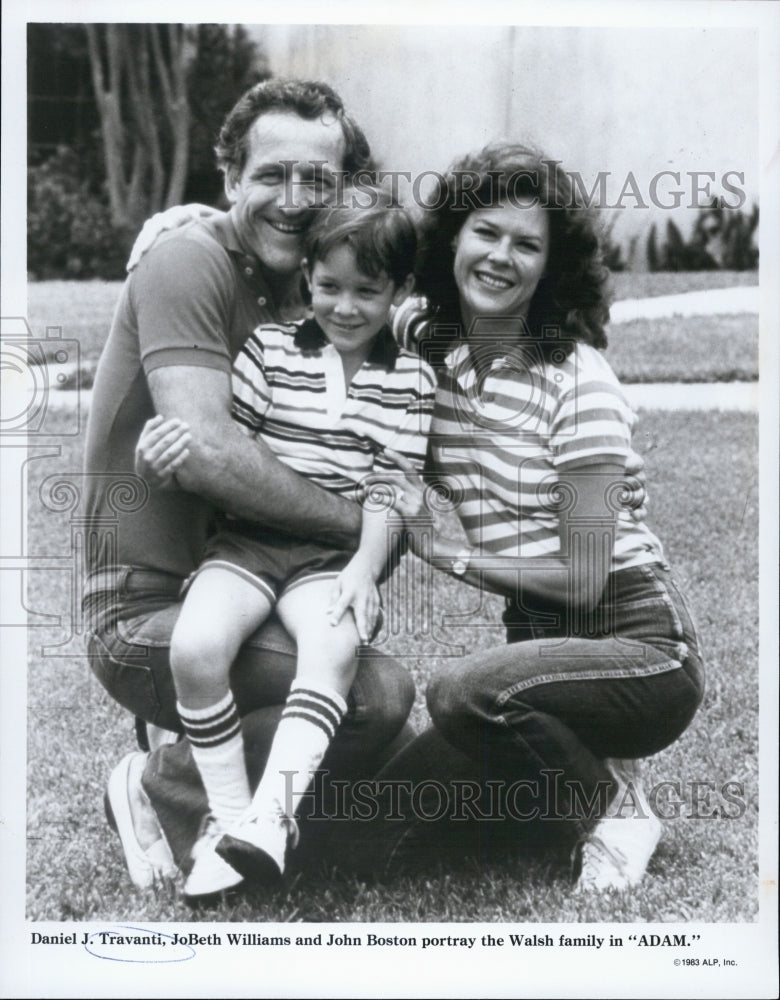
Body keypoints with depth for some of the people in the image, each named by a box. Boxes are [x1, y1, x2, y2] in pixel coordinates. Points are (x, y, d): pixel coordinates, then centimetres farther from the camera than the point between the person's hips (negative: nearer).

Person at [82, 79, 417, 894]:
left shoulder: (310, 293, 12)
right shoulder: (191, 261, -12)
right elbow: (205, 453, -25)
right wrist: (359, 522, -19)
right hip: (148, 612, -8)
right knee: (378, 693, -26)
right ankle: (162, 791, -7)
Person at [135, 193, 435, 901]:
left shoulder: (411, 380, 9)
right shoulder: (269, 349, 9)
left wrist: (366, 565, -13)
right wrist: (170, 460, -17)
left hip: (338, 552, -1)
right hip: (250, 538, 1)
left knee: (335, 648, -33)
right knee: (195, 646, -26)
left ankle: (269, 815, -34)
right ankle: (228, 812, -13)